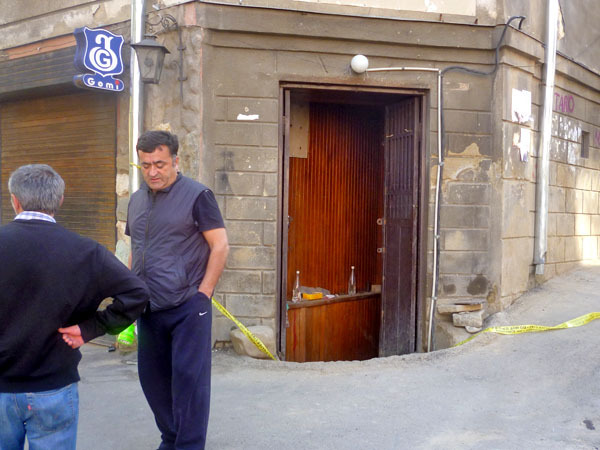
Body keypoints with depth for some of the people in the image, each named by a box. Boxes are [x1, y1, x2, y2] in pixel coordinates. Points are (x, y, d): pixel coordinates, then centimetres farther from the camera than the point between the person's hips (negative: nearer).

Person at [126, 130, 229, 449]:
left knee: (188, 378, -4)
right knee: (152, 378, 14)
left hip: (187, 307, -7)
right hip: (148, 309, 7)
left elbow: (220, 247, -8)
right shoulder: (137, 200, 13)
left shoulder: (197, 196, -6)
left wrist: (203, 294, -13)